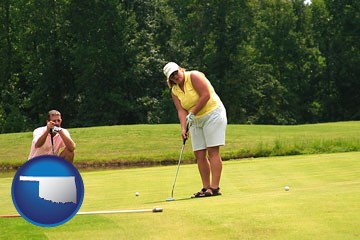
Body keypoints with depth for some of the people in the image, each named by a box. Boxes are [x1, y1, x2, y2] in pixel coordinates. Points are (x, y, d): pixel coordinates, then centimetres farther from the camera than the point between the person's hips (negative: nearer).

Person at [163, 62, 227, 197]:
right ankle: (206, 187, 5)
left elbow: (206, 95, -20)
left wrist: (192, 113, -19)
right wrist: (183, 128, -18)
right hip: (196, 120, 8)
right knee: (199, 154, 2)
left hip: (212, 114, -7)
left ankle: (215, 187, -17)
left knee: (213, 151, -13)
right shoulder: (174, 91, 6)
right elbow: (181, 111, -1)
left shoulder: (194, 76, -13)